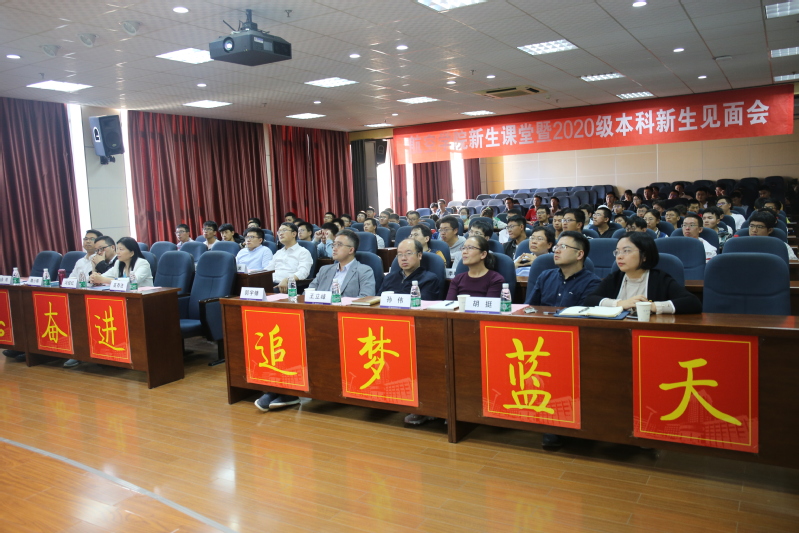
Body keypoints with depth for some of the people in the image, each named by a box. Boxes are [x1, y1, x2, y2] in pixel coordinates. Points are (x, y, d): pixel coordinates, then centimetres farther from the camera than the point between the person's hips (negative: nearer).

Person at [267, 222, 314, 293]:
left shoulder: (303, 252, 7)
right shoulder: (278, 253, 30)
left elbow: (303, 273, -10)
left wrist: (286, 280, -29)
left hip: (288, 286, -6)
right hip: (272, 284, 6)